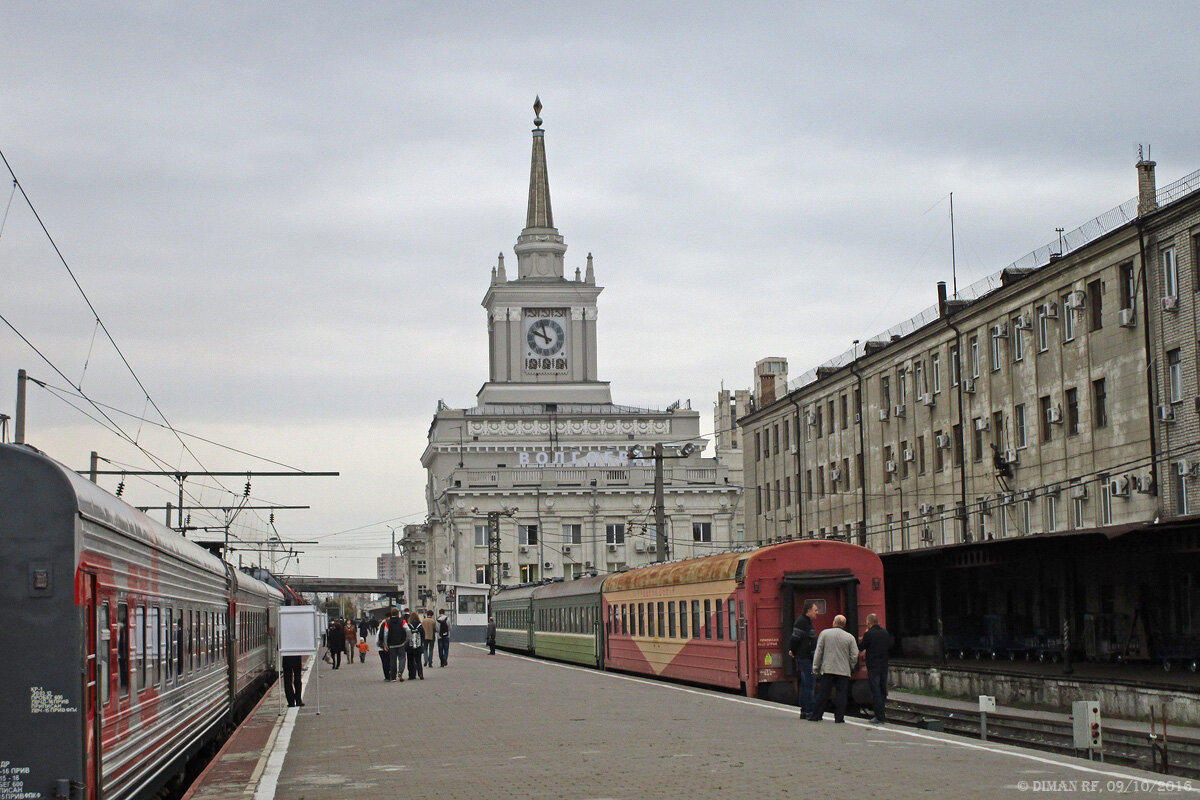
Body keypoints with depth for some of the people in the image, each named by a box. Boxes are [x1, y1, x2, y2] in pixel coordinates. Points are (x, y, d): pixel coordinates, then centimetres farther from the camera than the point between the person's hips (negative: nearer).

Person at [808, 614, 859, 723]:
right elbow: (854, 656, 0)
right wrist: (850, 667, 16)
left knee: (823, 694, 4)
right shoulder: (850, 637, 1)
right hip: (844, 671, 0)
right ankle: (839, 717, 1)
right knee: (841, 694, 4)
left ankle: (816, 715, 7)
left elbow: (818, 652, 1)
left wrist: (816, 667, 7)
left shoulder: (824, 633, 1)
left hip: (827, 669, 0)